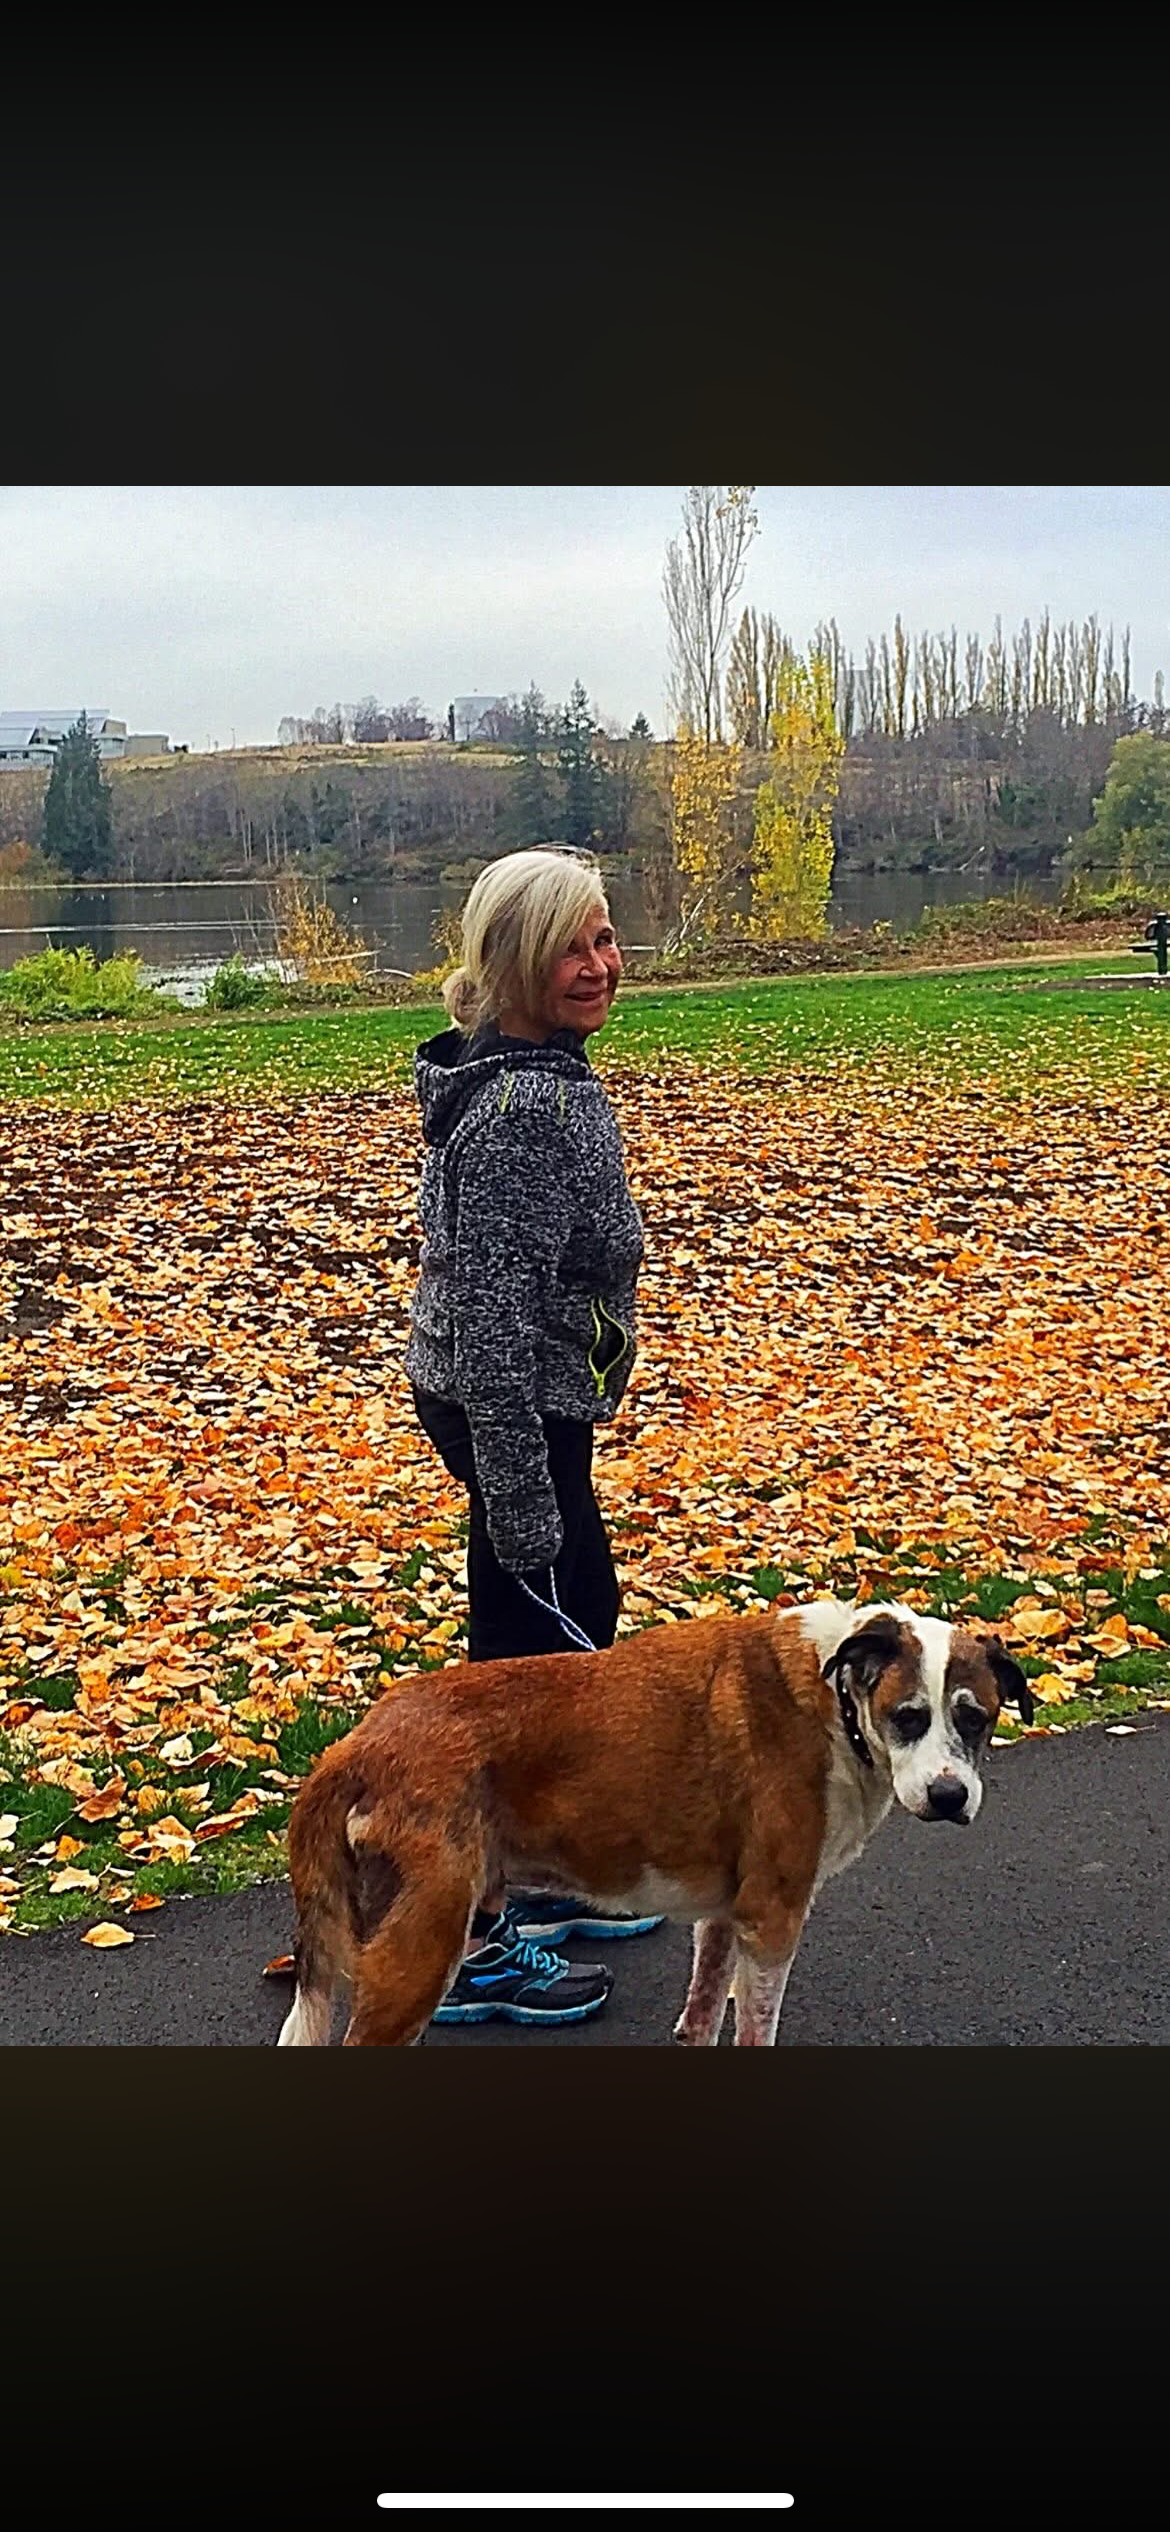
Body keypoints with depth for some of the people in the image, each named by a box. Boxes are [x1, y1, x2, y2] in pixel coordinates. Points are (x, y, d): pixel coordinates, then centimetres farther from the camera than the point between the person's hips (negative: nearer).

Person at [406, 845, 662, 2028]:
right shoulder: (525, 1108, -25)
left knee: (580, 1623, 22)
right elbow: (496, 1320, -27)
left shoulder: (538, 1075, 7)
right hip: (510, 1416, -10)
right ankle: (471, 1951, 18)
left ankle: (534, 1876, 39)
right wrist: (521, 1504, -24)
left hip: (528, 1405, 10)